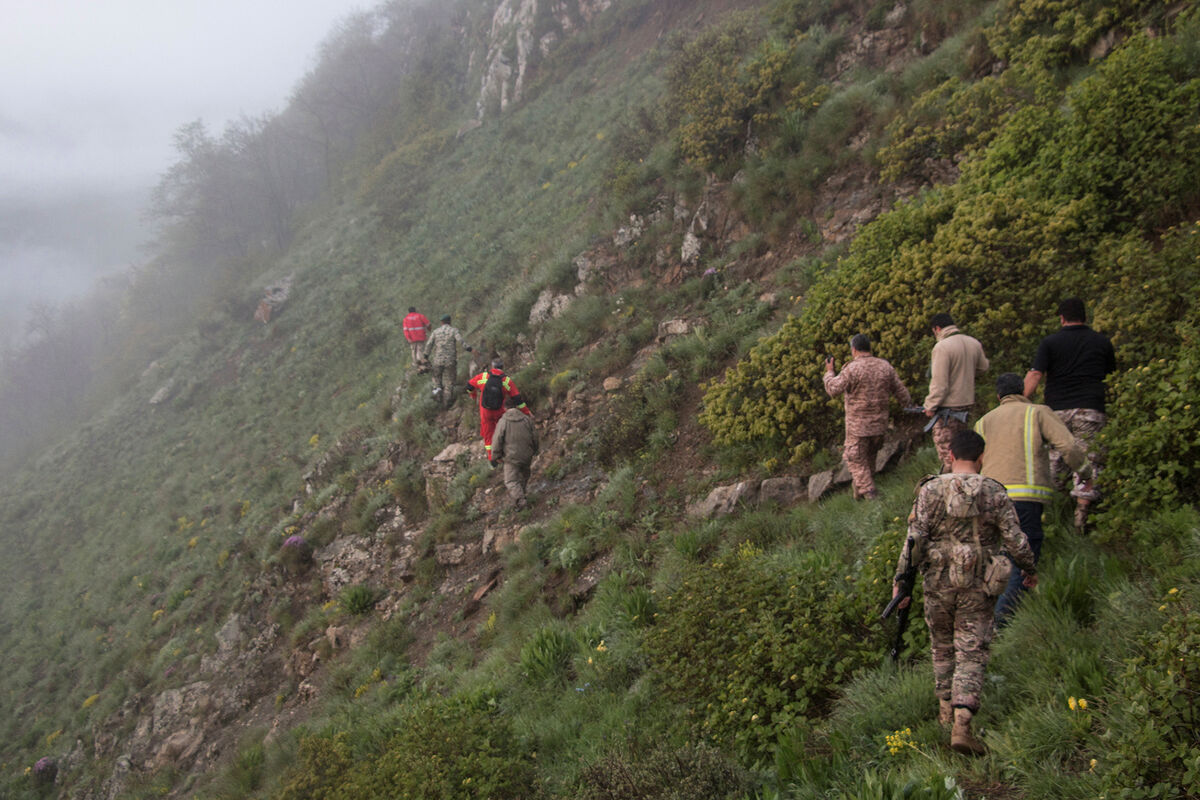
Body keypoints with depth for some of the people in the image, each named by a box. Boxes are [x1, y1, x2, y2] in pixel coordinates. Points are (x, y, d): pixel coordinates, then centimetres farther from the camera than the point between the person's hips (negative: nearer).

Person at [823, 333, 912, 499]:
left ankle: (867, 490, -4)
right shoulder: (885, 366, 3)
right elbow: (900, 391, 10)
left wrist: (829, 372, 3)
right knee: (870, 456, 21)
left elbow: (833, 389, -14)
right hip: (879, 423, 6)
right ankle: (860, 486, 31)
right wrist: (910, 406, 26)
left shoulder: (852, 369, -15)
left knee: (856, 460, 4)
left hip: (858, 425, -6)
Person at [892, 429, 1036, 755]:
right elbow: (1016, 541, -4)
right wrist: (1030, 571, 14)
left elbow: (915, 539, -10)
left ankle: (947, 710, 32)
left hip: (938, 582, 1)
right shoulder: (995, 494, -5)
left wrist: (901, 580, -5)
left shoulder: (930, 490, -6)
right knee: (971, 655, 0)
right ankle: (961, 725, -14)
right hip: (977, 587, -1)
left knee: (943, 646, 21)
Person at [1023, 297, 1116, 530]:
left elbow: (1035, 374, -7)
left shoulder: (1050, 342, 3)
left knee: (1053, 459, 12)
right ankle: (1081, 514, -5)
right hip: (1091, 410, 0)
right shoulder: (1102, 342, 10)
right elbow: (1112, 373, 20)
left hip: (1057, 409, 0)